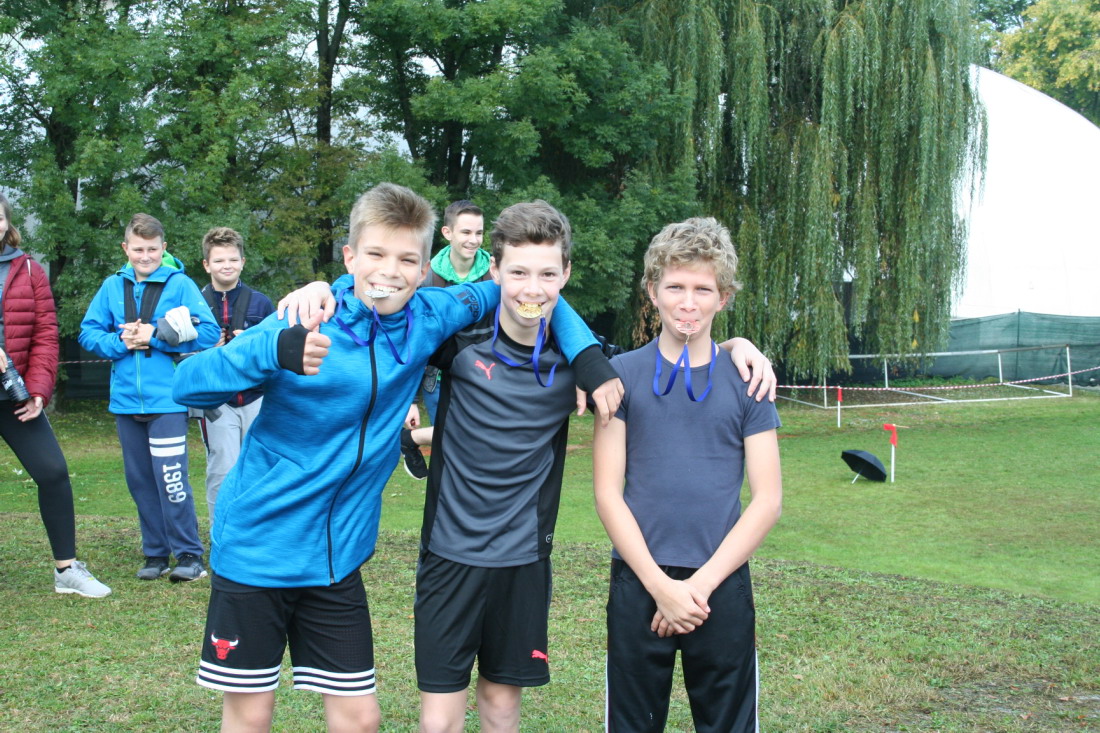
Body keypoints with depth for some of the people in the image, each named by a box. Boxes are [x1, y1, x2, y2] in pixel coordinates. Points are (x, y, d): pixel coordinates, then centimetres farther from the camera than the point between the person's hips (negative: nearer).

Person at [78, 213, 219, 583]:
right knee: (140, 481, 11)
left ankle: (189, 555, 1)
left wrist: (155, 336, -13)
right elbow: (88, 333, 9)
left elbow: (208, 332, -9)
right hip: (126, 400, 5)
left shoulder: (180, 284, -3)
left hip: (167, 399, -5)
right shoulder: (112, 287, 9)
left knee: (171, 481, -9)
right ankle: (155, 553, 22)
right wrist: (120, 342, -9)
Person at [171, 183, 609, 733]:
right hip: (256, 549, -3)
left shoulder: (428, 319, -5)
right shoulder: (307, 328, -16)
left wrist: (585, 354, 0)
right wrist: (275, 353, -39)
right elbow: (185, 385, -21)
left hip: (337, 558, 4)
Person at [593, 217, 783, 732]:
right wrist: (660, 585, -11)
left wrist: (702, 583, -9)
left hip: (723, 586, 1)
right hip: (638, 582, 0)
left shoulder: (746, 380, 3)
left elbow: (767, 499, 0)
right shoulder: (622, 374, 1)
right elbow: (607, 493, -2)